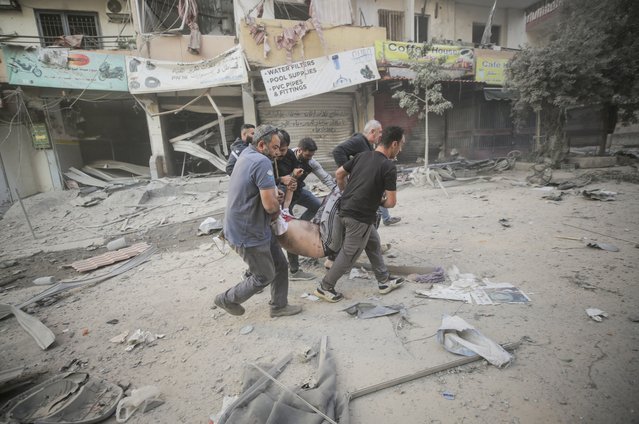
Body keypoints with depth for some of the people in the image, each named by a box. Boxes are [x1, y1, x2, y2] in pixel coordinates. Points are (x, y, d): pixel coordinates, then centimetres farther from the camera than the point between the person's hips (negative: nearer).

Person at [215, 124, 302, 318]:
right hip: (248, 234, -10)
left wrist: (274, 192, 0)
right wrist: (278, 208, -7)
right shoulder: (262, 162, -25)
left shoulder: (247, 154, 8)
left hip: (255, 227, 10)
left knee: (280, 265, 16)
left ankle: (279, 306, 32)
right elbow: (270, 205, -29)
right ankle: (227, 299, 30)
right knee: (264, 277, 10)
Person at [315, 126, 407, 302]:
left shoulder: (362, 155, 5)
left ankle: (384, 281, 34)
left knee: (374, 243, 22)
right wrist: (379, 201, 7)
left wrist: (346, 194, 23)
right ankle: (325, 287, 21)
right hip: (359, 217, -8)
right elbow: (391, 202, -14)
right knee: (349, 255, 8)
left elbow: (338, 174, 12)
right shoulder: (389, 167, -14)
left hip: (346, 209, 8)